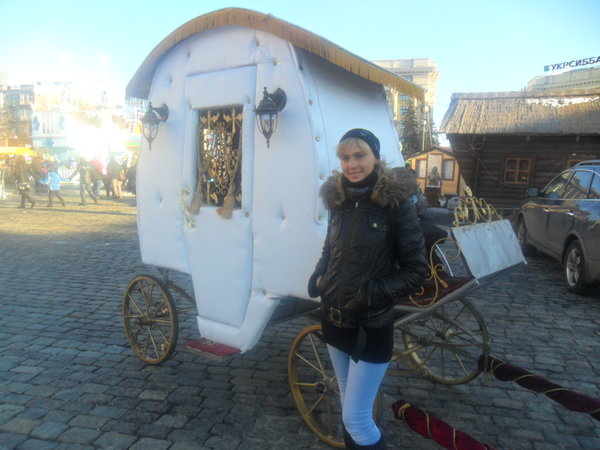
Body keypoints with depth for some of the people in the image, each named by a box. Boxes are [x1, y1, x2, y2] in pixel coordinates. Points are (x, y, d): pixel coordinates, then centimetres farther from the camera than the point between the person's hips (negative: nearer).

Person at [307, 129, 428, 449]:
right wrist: (318, 276, -4)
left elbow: (416, 270, -12)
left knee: (356, 417, 1)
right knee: (349, 403, 23)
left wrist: (375, 292, -23)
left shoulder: (395, 202, -14)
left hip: (372, 326, -5)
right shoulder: (338, 200, 2)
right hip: (334, 320, 6)